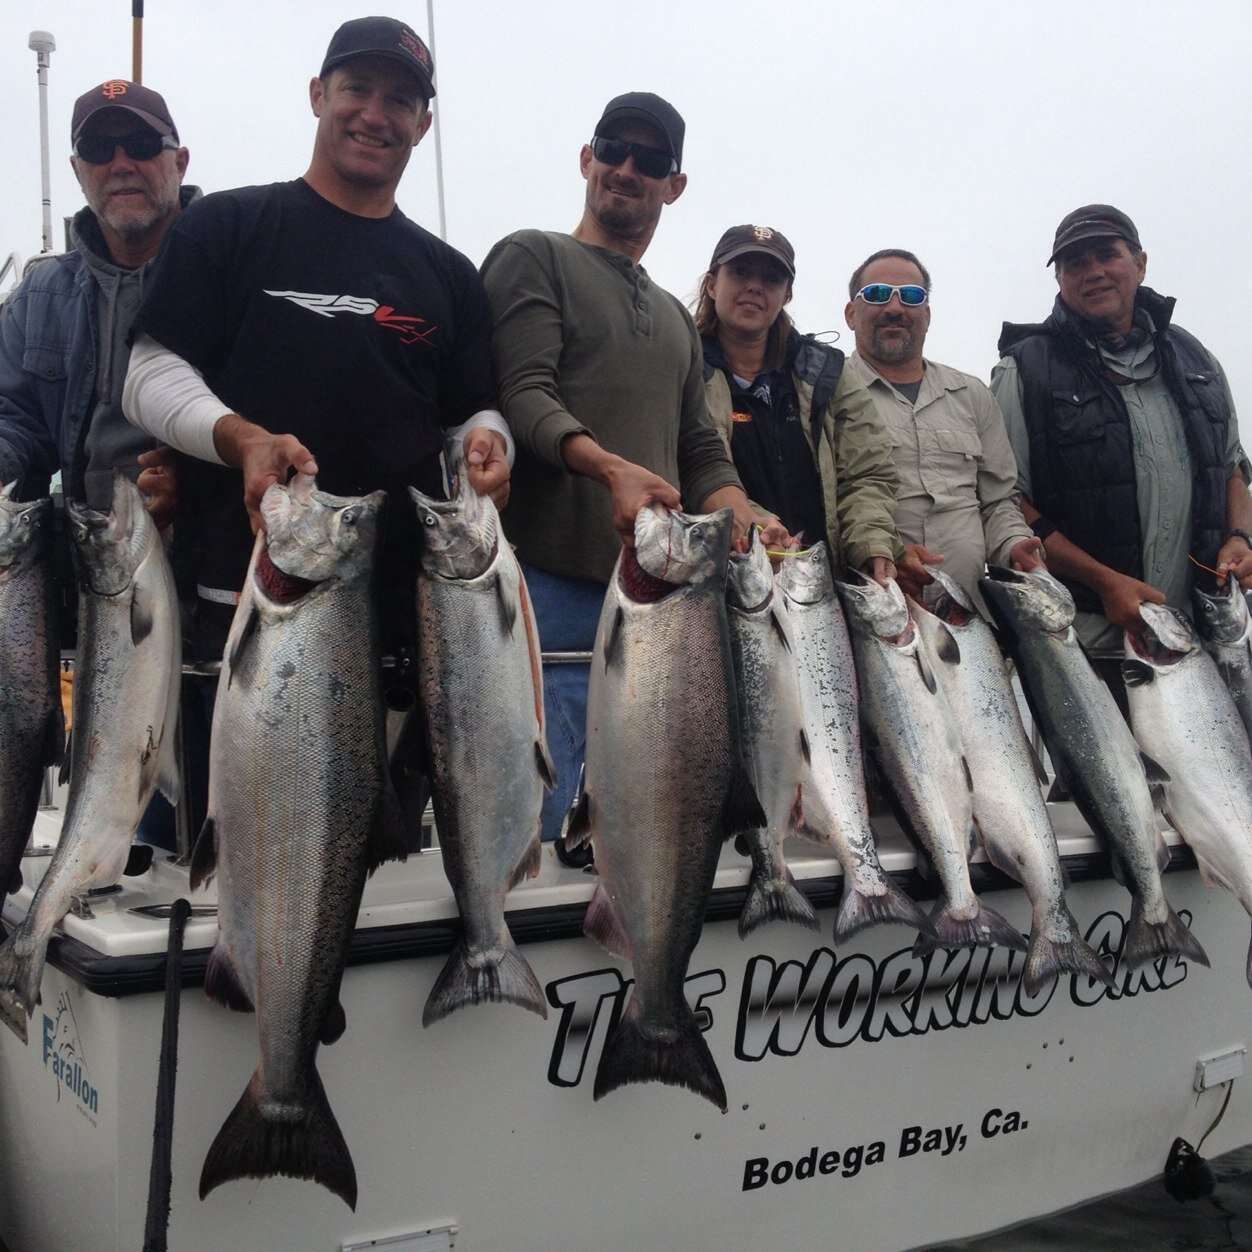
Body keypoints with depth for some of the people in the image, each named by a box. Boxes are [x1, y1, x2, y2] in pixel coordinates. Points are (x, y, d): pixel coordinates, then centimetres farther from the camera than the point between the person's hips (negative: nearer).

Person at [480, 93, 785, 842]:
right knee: (534, 814, -12)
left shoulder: (676, 317, 27)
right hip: (553, 589, -6)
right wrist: (611, 467, -25)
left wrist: (748, 519, 1)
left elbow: (701, 453, 23)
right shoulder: (536, 259, 9)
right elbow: (522, 392, -7)